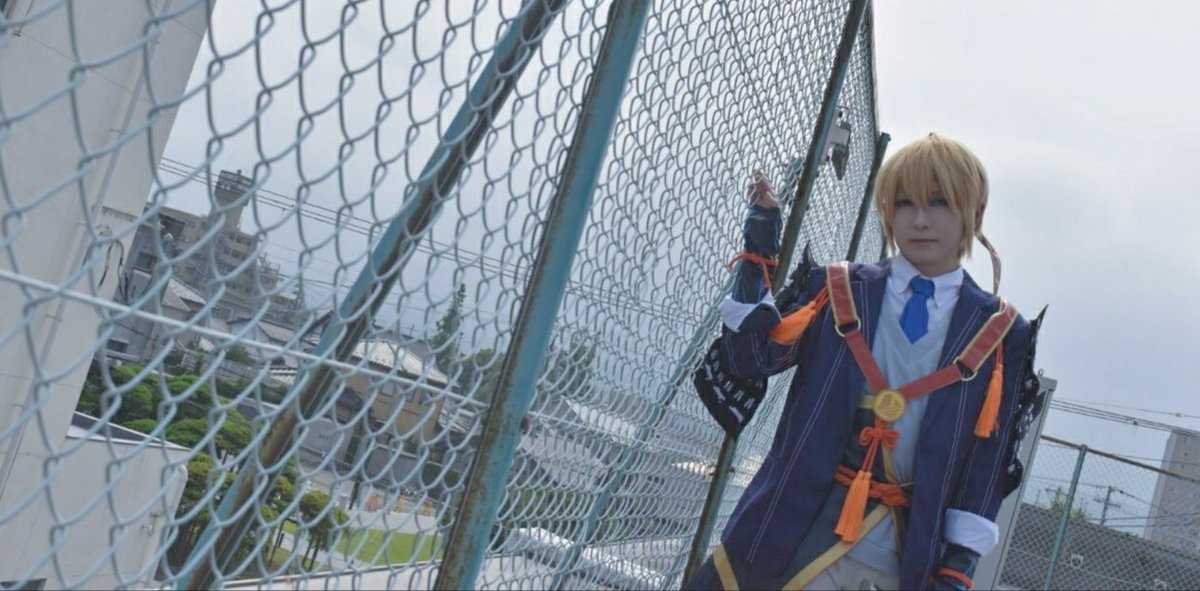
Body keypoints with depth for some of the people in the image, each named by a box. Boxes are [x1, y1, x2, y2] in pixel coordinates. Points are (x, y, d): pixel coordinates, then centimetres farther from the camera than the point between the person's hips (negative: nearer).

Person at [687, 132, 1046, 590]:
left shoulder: (998, 334, 3)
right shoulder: (837, 292, 4)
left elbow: (987, 460, 3)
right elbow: (749, 359, -7)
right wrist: (758, 254, -12)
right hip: (788, 530, 1)